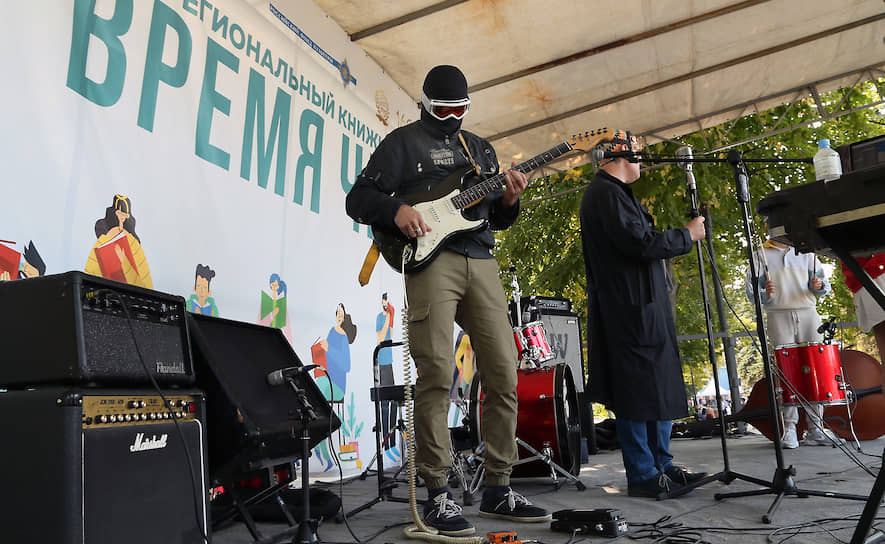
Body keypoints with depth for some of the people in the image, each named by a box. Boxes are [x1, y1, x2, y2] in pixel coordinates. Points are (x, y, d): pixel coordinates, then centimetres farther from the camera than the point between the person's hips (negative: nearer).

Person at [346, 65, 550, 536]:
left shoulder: (481, 148, 25)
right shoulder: (402, 142, 11)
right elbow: (358, 198, 4)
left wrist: (508, 200, 3)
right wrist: (396, 210, -15)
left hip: (481, 263, 5)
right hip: (431, 259, -5)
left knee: (504, 376, 1)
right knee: (436, 378, -10)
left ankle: (498, 490, 13)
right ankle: (437, 495, 2)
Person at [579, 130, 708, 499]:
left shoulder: (612, 191, 22)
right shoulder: (607, 193, -13)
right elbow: (640, 243, -21)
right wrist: (687, 235, -8)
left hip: (642, 307, 11)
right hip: (629, 311, -11)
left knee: (660, 386, 15)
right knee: (638, 392, -5)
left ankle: (661, 465, 24)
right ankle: (642, 476, 4)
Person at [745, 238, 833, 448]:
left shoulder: (805, 252, 19)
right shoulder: (761, 255, 12)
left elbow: (824, 283, 16)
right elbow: (751, 289, 5)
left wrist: (818, 286, -7)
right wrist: (765, 294, -16)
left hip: (808, 313, 2)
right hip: (778, 315, -2)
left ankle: (815, 428, 2)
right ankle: (789, 428, -6)